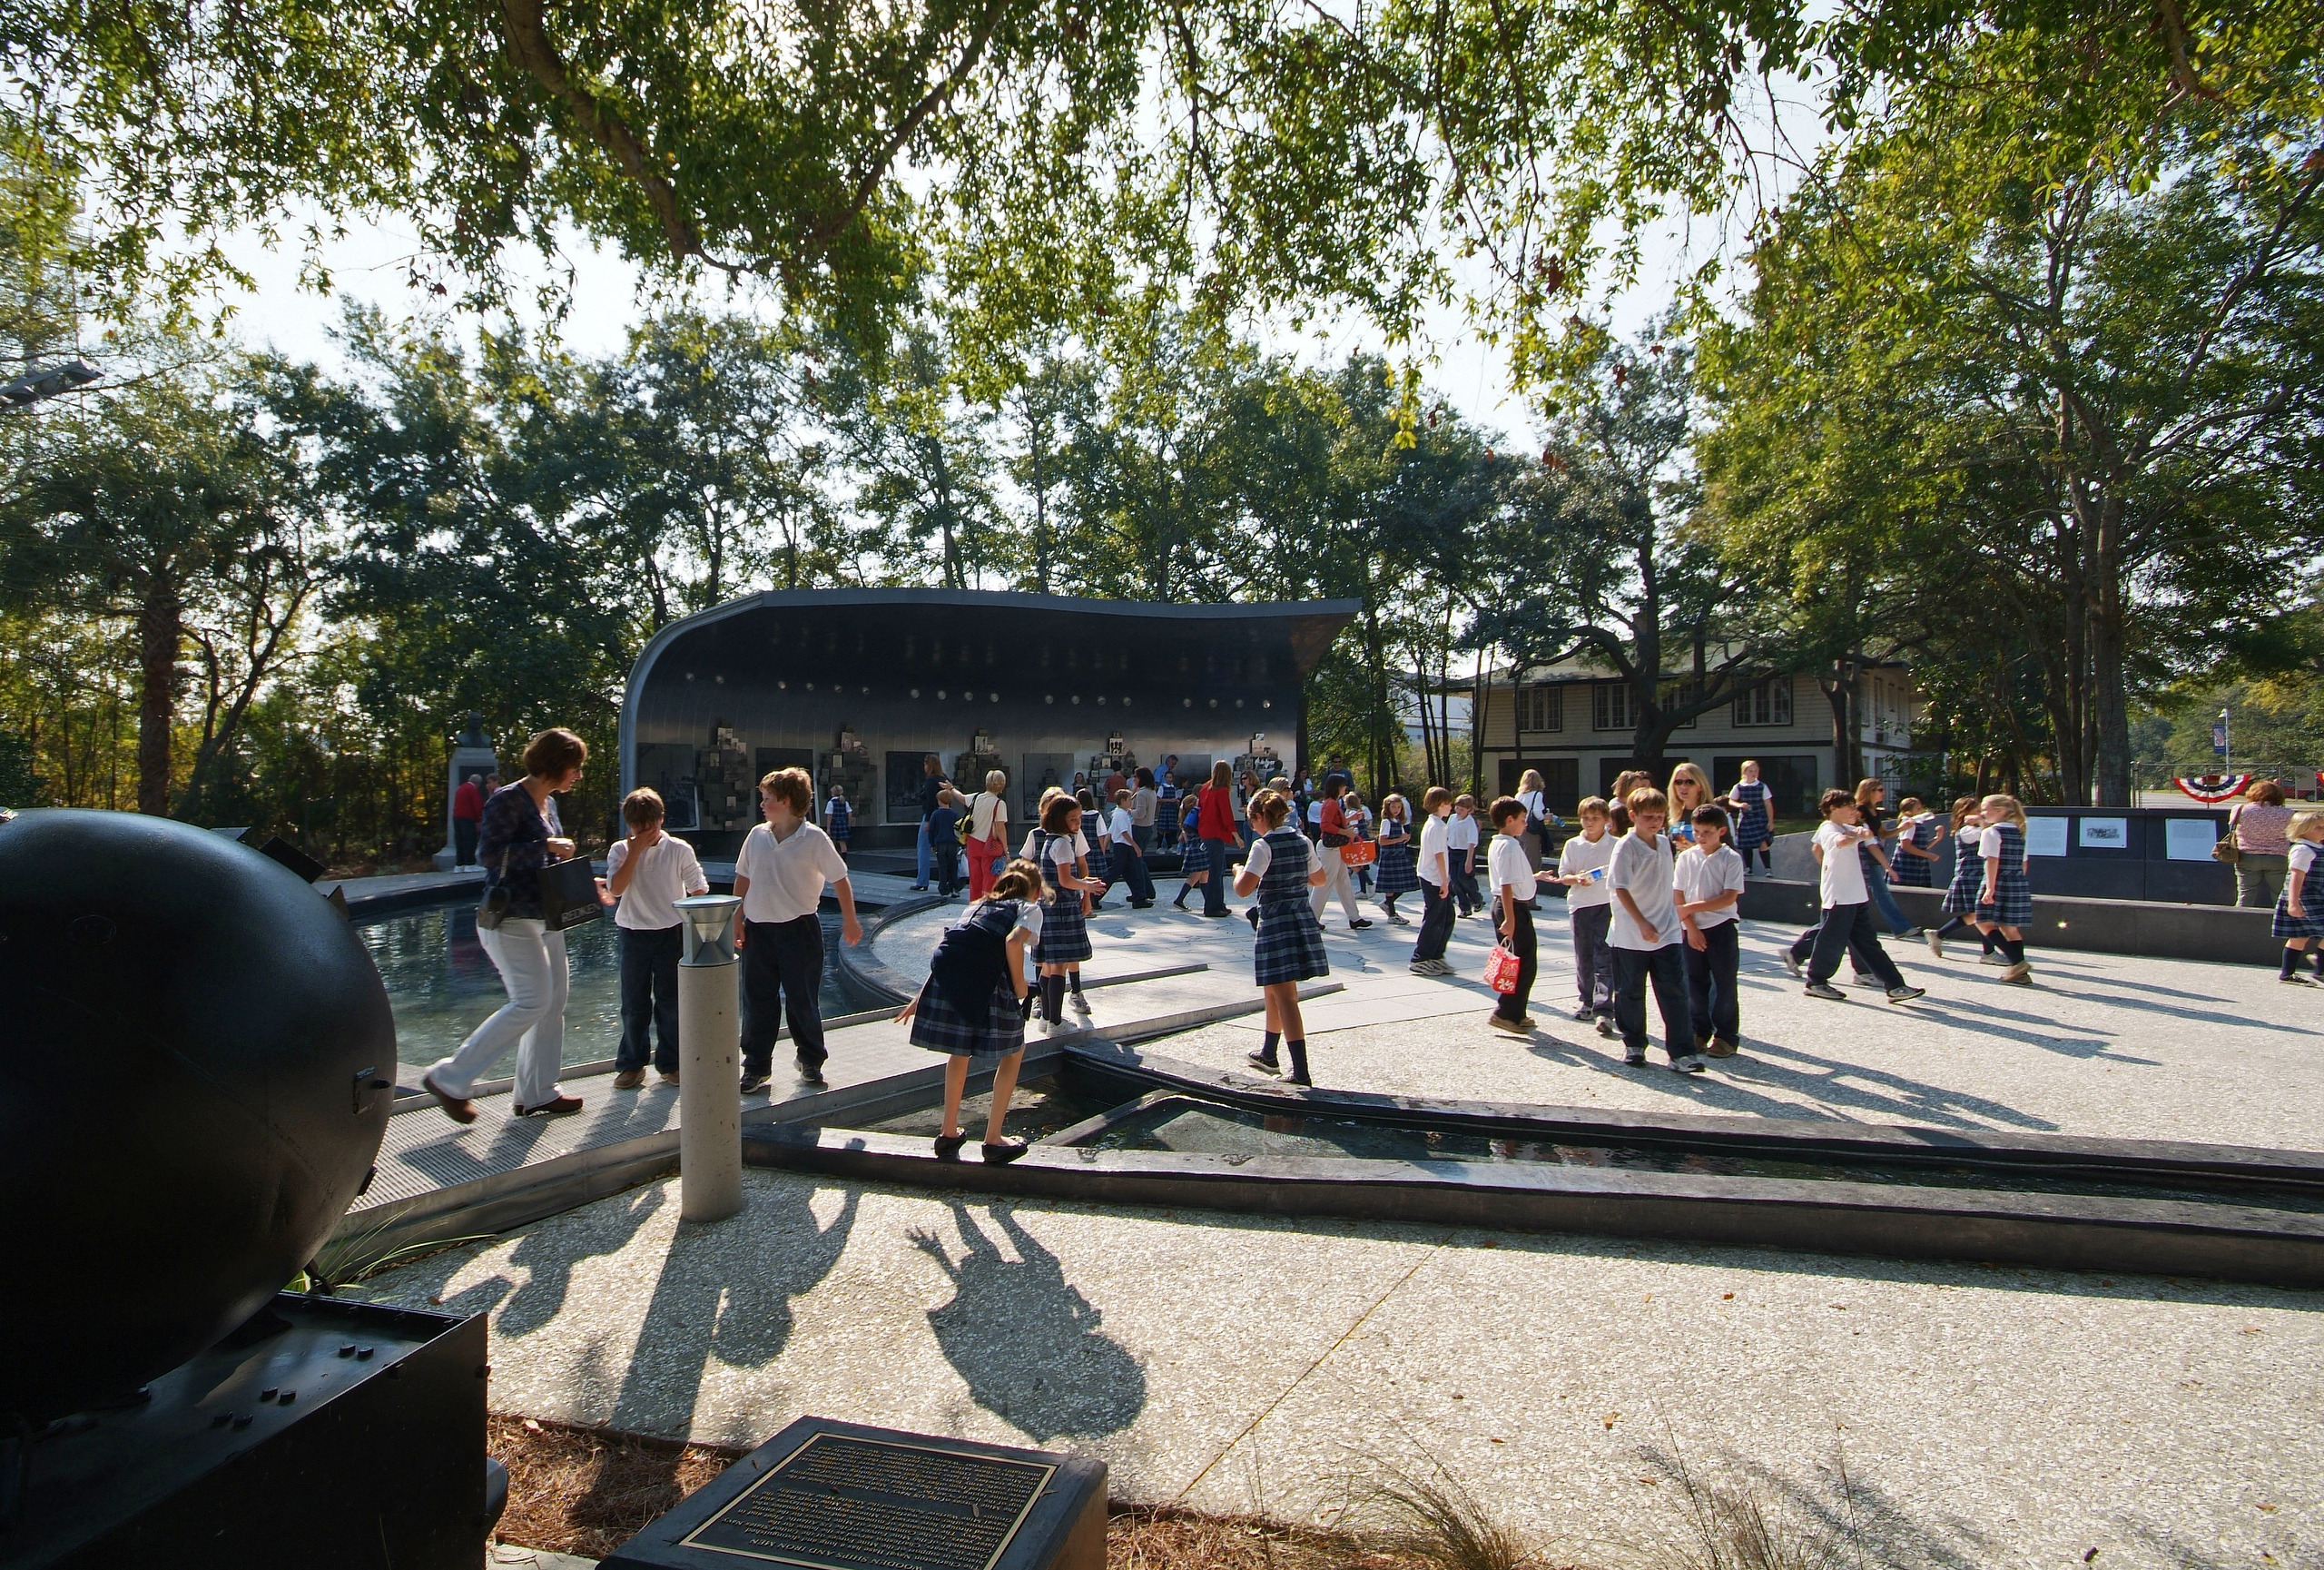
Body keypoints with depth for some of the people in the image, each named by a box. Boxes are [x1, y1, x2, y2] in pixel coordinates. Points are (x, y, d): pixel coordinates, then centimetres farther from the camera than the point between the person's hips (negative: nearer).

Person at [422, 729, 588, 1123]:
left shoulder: (548, 803, 14)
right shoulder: (508, 800, -13)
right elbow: (488, 854, -21)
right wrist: (545, 847, -22)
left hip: (543, 918, 9)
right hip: (511, 918, -9)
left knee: (555, 999, 8)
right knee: (532, 1001, -12)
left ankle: (537, 1094, 18)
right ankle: (450, 1079, 1)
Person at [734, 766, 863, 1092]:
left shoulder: (814, 838, -9)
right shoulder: (757, 835, 3)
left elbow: (839, 880, -3)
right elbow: (743, 879, 13)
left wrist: (849, 921, 1)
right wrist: (737, 920, 9)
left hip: (799, 928, -4)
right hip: (758, 929, 4)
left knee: (803, 1000, 7)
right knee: (757, 1001, 8)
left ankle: (811, 1061, 25)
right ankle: (756, 1067, 18)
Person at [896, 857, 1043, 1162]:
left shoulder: (977, 905, 33)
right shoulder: (1030, 908, 16)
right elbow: (1013, 942, -7)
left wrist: (920, 997, 30)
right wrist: (1019, 986, 4)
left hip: (945, 977, 6)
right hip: (985, 980, -5)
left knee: (960, 1050, 27)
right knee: (1013, 1052, 16)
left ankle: (949, 1132, 34)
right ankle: (993, 1140, 18)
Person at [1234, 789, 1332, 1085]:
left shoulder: (1263, 846, -14)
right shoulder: (1303, 841, 7)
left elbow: (1244, 889, -20)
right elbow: (1319, 880, 18)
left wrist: (1238, 871, 0)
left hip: (1276, 922, -8)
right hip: (1304, 918, 8)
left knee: (1285, 997, -6)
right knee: (1273, 990, 23)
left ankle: (1301, 1072, -10)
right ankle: (1268, 1053, 38)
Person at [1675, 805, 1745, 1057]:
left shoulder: (1731, 859, -6)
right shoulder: (1686, 857, 3)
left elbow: (1729, 897, -14)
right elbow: (1679, 896, 1)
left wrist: (1692, 907, -16)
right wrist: (1691, 927, -7)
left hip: (1721, 928, -3)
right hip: (1692, 929, 3)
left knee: (1724, 984, 2)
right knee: (1695, 982, 9)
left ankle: (1726, 1036, 12)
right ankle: (1699, 1032, 21)